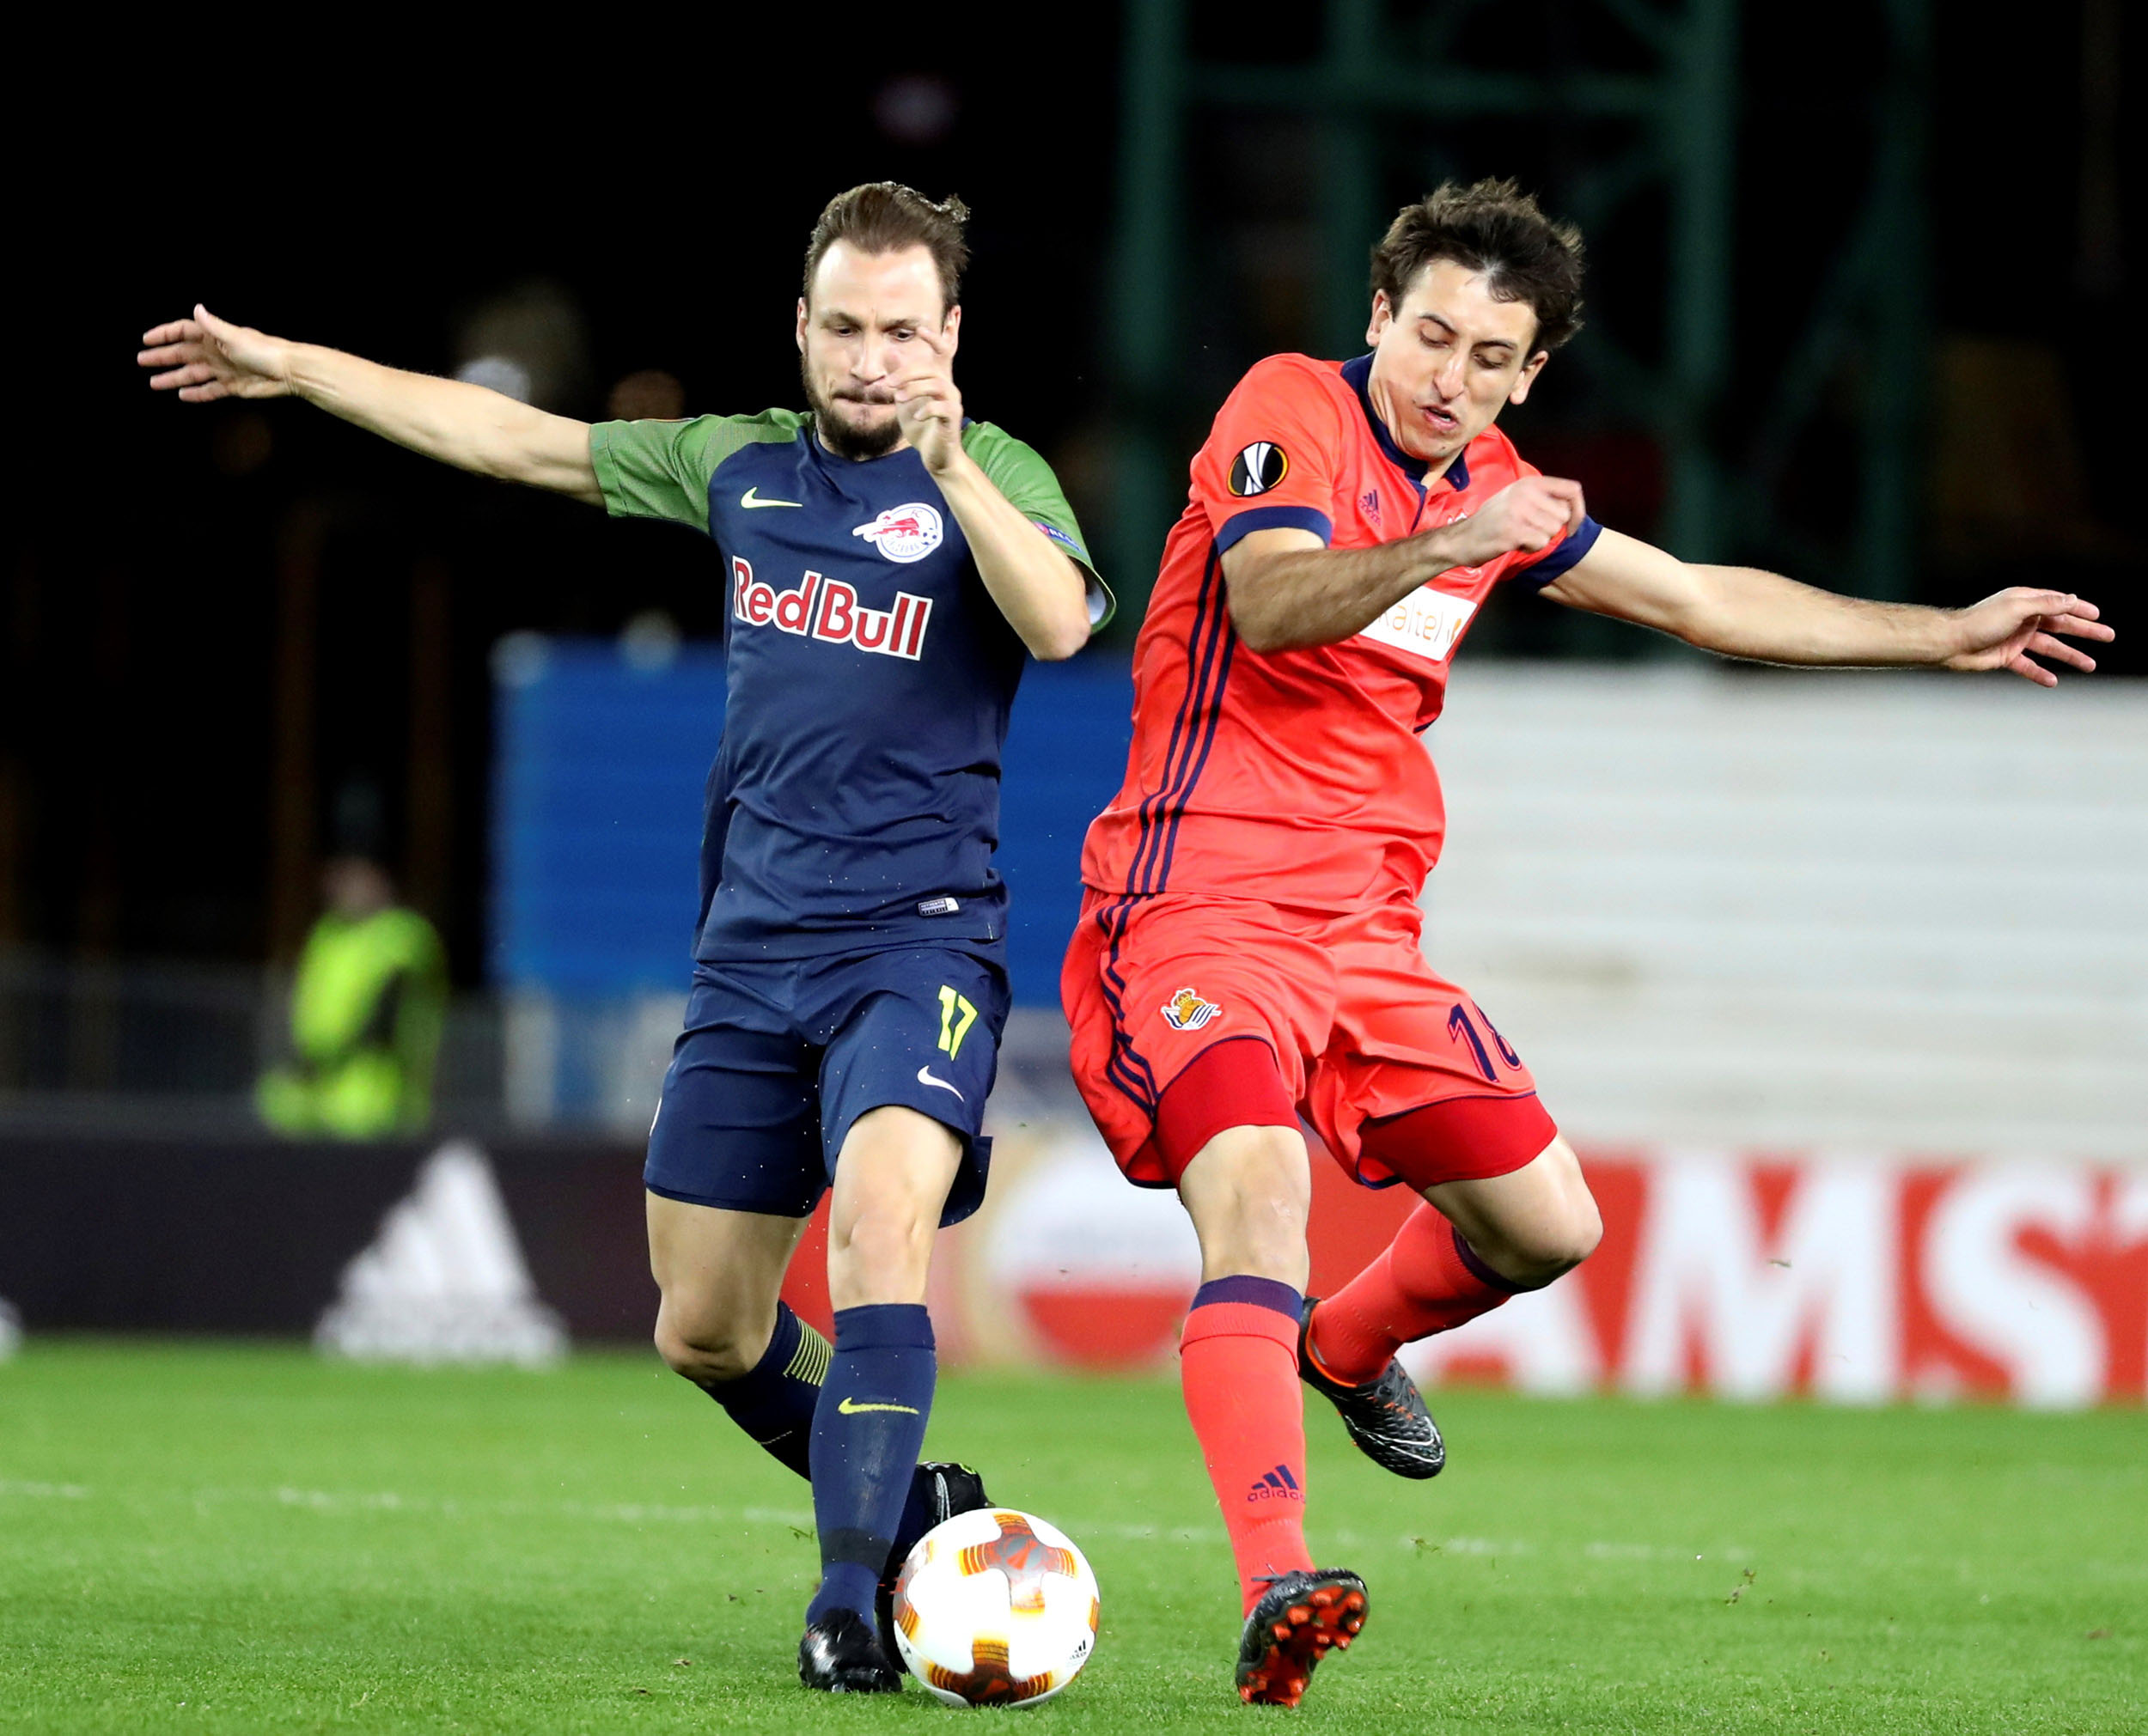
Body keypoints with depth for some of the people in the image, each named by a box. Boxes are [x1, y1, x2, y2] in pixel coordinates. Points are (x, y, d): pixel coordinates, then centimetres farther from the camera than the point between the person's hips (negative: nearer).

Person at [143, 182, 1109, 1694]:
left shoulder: (998, 476, -3)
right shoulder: (745, 464, 11)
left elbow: (1059, 622, -23)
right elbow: (515, 438, 20)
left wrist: (949, 467, -36)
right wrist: (292, 367, 24)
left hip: (919, 944, -6)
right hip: (752, 947, 6)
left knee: (882, 1220, -30)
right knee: (703, 1336, 7)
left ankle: (854, 1599, -28)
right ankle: (910, 1508, 29)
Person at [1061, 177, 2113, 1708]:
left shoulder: (1494, 487, 14)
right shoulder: (1291, 411, -8)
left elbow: (1698, 600, 25)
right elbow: (1268, 604, -26)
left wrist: (1945, 636, 28)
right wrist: (1446, 547, -41)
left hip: (1367, 931, 8)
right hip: (1204, 907, -8)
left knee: (1548, 1227, 9)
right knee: (1256, 1195, -29)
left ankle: (1345, 1349, 40)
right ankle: (1277, 1590, -42)